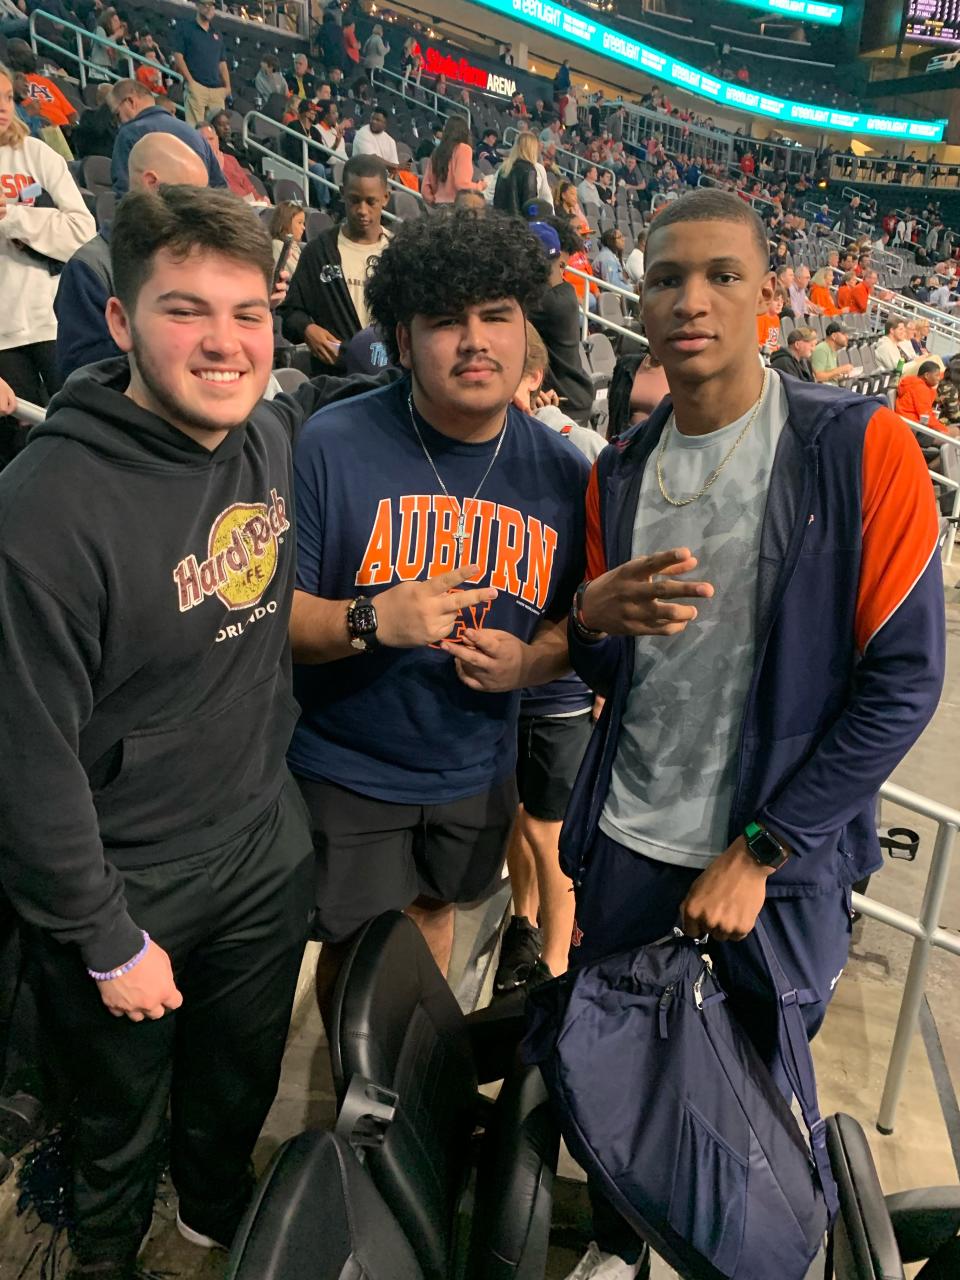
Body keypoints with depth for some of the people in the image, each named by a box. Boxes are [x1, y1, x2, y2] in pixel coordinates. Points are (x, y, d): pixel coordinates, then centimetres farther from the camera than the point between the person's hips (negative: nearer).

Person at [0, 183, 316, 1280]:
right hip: (125, 890, -5)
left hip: (268, 854, 5)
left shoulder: (279, 438, -8)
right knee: (120, 1123, 24)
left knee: (241, 1085, 29)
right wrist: (108, 941, -12)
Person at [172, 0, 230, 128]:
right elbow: (178, 56, 0)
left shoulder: (217, 35, 23)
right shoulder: (186, 28, 7)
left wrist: (227, 86, 7)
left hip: (217, 89, 5)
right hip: (196, 86, -5)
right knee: (194, 126, -15)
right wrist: (190, 81, -11)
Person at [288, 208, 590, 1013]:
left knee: (433, 912, 25)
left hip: (476, 770, 4)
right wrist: (372, 622, -34)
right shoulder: (332, 444, -19)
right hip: (345, 771, -3)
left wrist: (528, 661, -17)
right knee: (357, 947, 13)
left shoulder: (563, 472, -5)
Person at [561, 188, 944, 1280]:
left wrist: (759, 853, -13)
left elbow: (902, 681, -12)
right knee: (613, 1070, 16)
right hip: (626, 847, 4)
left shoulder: (863, 449, -11)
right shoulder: (619, 473, 3)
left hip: (781, 861, -3)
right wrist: (595, 619, -15)